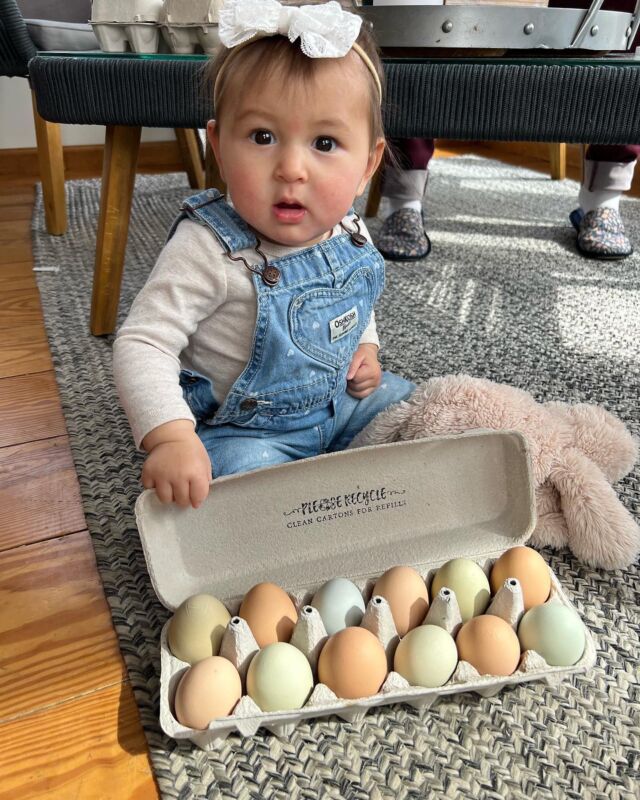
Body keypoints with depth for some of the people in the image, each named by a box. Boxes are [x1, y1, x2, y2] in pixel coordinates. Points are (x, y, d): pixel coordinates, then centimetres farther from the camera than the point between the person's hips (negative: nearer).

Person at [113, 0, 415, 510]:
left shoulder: (349, 234, -6)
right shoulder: (211, 251, -27)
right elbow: (142, 344, -27)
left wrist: (366, 347, -1)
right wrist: (170, 438, -38)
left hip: (340, 399, 6)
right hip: (242, 428, -5)